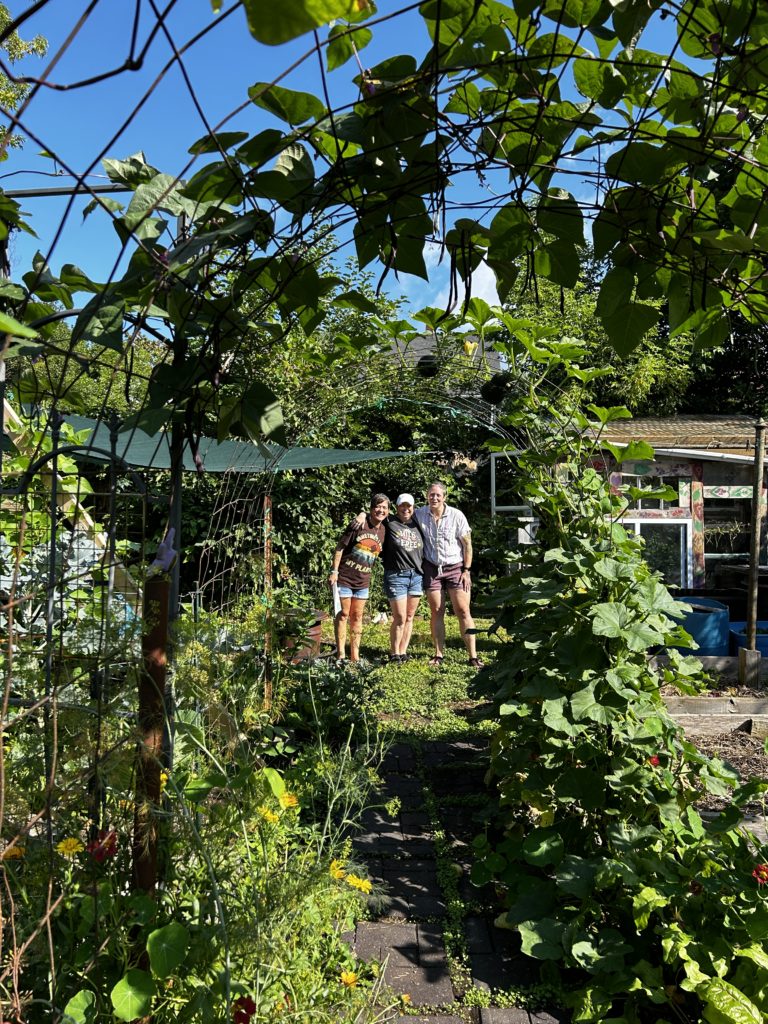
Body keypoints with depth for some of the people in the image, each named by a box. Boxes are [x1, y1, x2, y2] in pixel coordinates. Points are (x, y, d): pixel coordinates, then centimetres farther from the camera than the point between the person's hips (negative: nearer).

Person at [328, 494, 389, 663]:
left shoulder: (384, 531, 3)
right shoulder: (358, 525, -12)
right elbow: (340, 547, -10)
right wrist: (334, 571, -13)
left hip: (363, 580, 5)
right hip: (344, 577, -5)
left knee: (357, 616, 11)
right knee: (343, 614, 2)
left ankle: (355, 656, 19)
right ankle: (340, 655, 10)